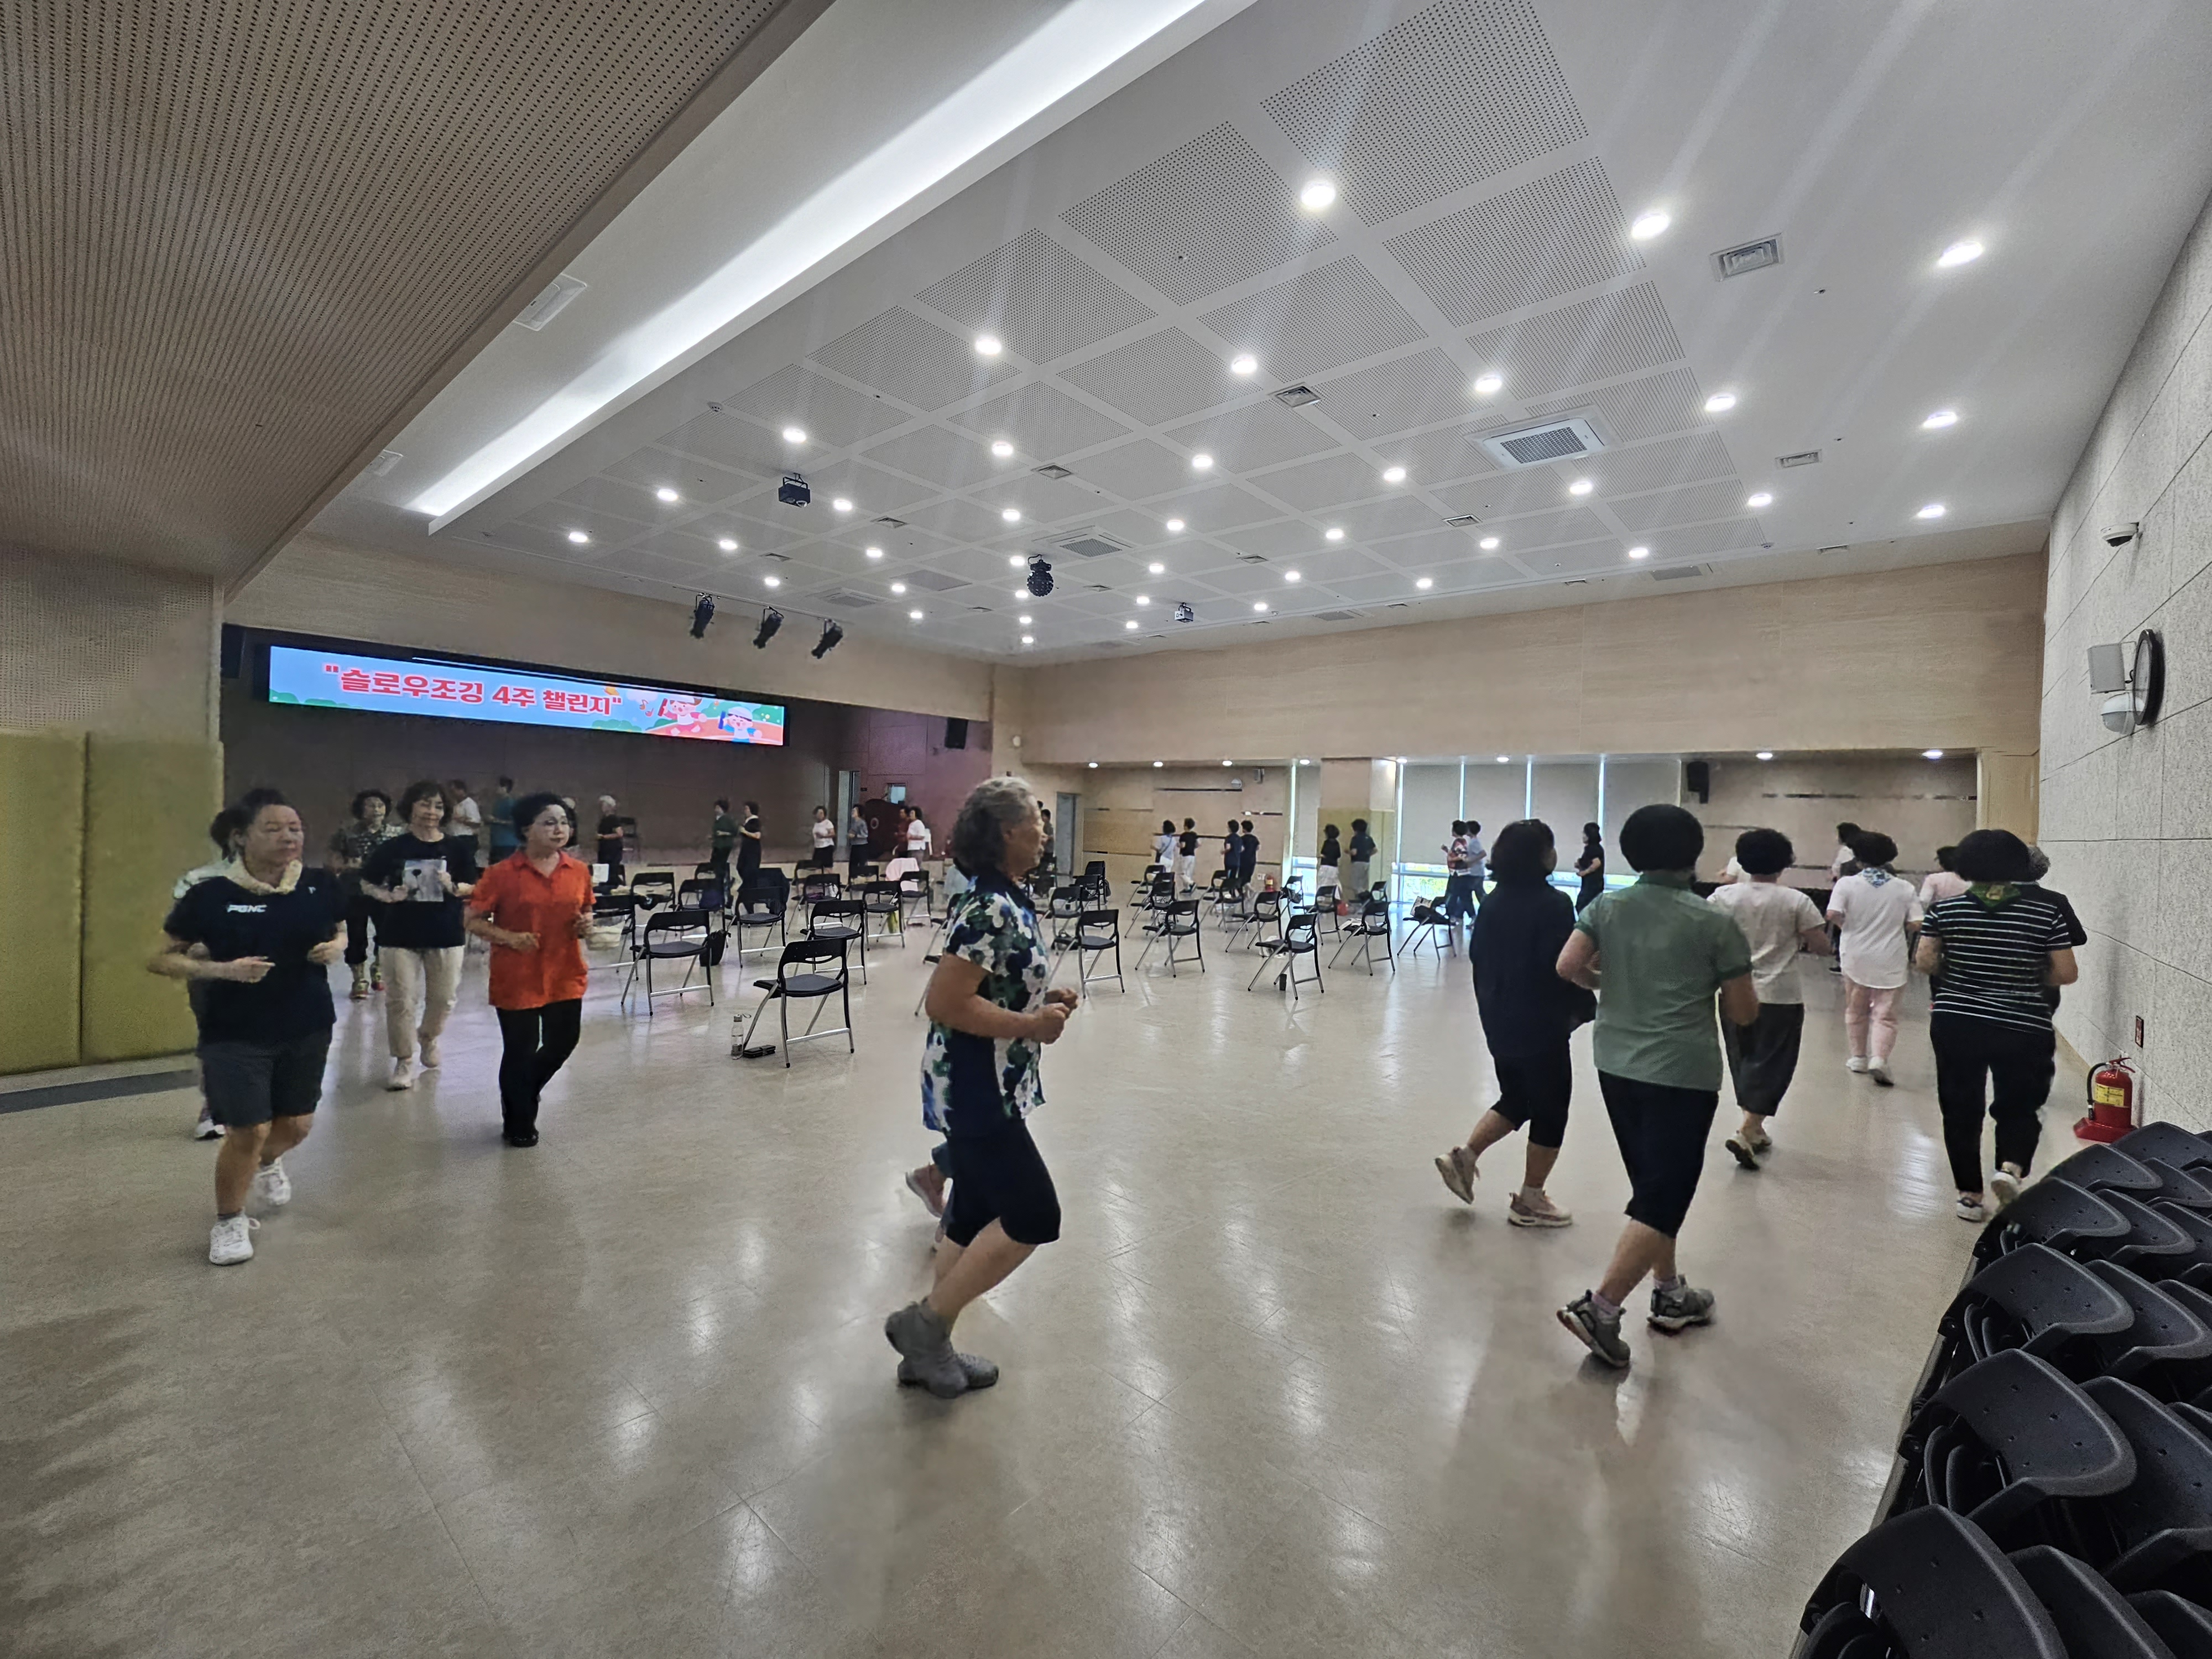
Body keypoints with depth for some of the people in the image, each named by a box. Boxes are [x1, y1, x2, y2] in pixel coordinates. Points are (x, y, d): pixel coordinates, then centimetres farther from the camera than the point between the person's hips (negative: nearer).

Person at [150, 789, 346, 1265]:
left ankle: (267, 1162, 50)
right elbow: (161, 959, -5)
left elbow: (341, 931, 12)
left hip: (307, 1029, 3)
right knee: (248, 1132, -2)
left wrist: (336, 947, -11)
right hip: (235, 1035, -3)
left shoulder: (322, 886, -6)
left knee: (297, 1125, 14)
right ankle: (229, 1222, 24)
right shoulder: (210, 896, -14)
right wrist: (224, 969, -22)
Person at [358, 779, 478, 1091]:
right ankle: (404, 1062, 14)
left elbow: (474, 888, 2)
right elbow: (367, 883, 8)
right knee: (402, 999, 1)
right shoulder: (393, 848, -2)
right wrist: (388, 896, -11)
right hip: (400, 935, -1)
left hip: (446, 935, 1)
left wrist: (454, 887, -18)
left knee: (443, 997, 10)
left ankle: (429, 1037, 40)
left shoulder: (457, 848, -1)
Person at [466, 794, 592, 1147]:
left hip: (565, 976, 4)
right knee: (520, 1050, 7)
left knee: (562, 1043, 12)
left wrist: (587, 923, -6)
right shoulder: (502, 874, -11)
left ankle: (522, 1093, 44)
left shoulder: (579, 872, 1)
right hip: (517, 978, -4)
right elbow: (474, 921, -5)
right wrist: (509, 937, -20)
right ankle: (518, 1123, 31)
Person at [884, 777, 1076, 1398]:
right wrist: (1033, 1026, -20)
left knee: (976, 1215, 18)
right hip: (974, 1088, -10)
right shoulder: (988, 909, -23)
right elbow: (945, 1002, -27)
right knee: (1034, 1216, 0)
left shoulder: (1008, 899, 7)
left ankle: (930, 1347, 33)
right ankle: (924, 1321, 15)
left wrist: (1045, 1002, 4)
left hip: (993, 1086, 10)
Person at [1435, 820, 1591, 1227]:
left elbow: (1478, 956, 10)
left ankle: (1464, 1157, 11)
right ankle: (1530, 1201, 16)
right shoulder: (1554, 904, -17)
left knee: (1515, 1099, 22)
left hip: (1498, 1020, 7)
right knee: (1550, 1108, 8)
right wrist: (1581, 1009, -3)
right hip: (1541, 1024, -7)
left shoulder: (1492, 901, 5)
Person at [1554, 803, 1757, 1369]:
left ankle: (1671, 1295, 34)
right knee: (1662, 1198, 0)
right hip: (1682, 1074, -5)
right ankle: (1600, 1306, -7)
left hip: (1616, 1066, 5)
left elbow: (1568, 967, -9)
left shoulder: (1606, 908, 1)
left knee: (1652, 1186, 20)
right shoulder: (1714, 923, -6)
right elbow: (1744, 1013, -2)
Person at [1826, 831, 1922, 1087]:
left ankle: (1858, 1057, 25)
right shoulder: (1905, 889, -3)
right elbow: (1915, 925, -6)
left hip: (1856, 957, 0)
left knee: (1856, 1010, 16)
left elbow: (1833, 915, -18)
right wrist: (1894, 925, 15)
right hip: (1891, 960, 0)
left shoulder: (1847, 884, -8)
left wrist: (1850, 927, 3)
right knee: (1885, 1013, 4)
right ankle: (1879, 1059, -12)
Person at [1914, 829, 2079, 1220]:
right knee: (2020, 1107, 17)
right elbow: (2066, 974, -3)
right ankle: (2011, 1167, -7)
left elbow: (1924, 962, -6)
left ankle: (1970, 1195, 15)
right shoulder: (2046, 910, -4)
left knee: (1961, 1110, 10)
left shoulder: (1945, 909, -4)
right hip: (2023, 1029, 0)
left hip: (1956, 1024, 0)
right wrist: (2028, 976, 16)